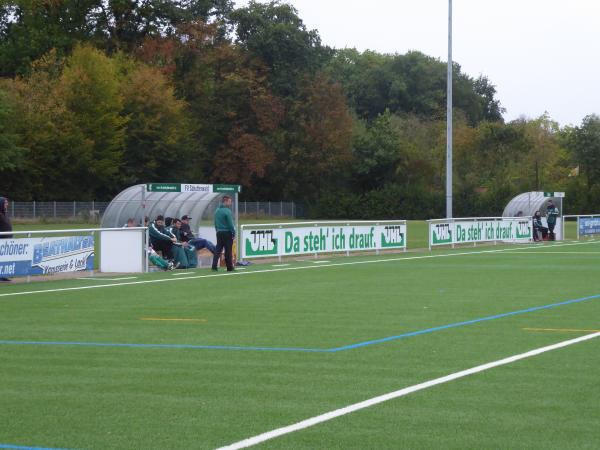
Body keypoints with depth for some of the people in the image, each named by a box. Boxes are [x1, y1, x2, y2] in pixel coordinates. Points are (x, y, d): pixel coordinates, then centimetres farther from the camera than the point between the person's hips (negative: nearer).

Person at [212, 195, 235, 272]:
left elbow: (215, 223, 13)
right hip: (227, 232, -6)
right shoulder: (227, 211, -14)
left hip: (219, 233, 6)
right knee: (228, 251, 1)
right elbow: (230, 224, -14)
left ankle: (214, 266, -3)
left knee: (218, 250, 6)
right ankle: (229, 267, 6)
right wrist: (233, 233, -6)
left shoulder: (217, 210, 8)